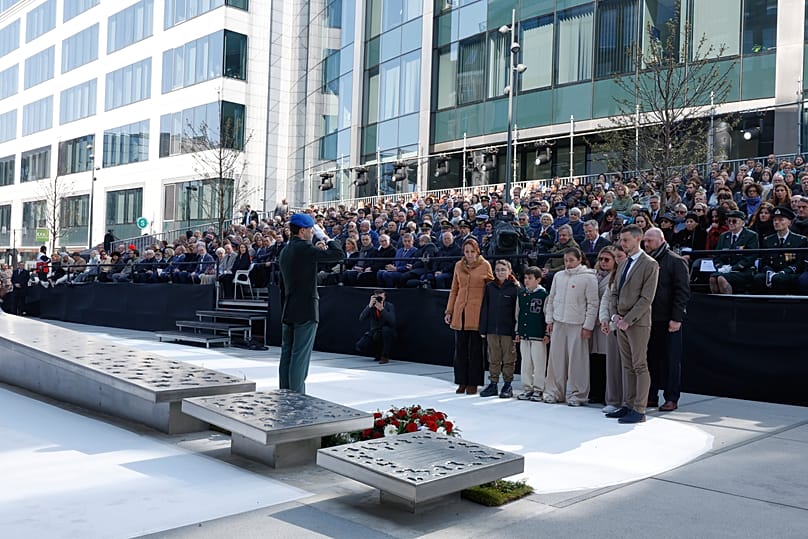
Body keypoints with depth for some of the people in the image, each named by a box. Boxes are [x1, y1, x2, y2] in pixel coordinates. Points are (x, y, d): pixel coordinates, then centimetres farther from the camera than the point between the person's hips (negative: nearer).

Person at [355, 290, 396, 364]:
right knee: (360, 346, -20)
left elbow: (392, 321, -28)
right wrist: (370, 306, -28)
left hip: (387, 334, -2)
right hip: (374, 334, 3)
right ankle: (378, 354, 10)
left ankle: (385, 356, -20)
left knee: (386, 329, -37)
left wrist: (382, 309, -35)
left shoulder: (390, 306, -11)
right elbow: (361, 319, -19)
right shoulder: (371, 307, -5)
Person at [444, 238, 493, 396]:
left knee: (475, 349, 2)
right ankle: (462, 382, 15)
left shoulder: (485, 265, 0)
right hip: (460, 312, 3)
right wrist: (449, 311, 10)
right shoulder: (458, 266, 9)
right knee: (460, 348, 6)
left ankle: (473, 383, 11)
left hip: (476, 312, -3)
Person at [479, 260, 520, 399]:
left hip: (508, 330, -3)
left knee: (508, 359, 4)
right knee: (493, 359, 9)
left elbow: (518, 310, -4)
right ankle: (493, 384, 17)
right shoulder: (489, 287, 7)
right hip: (492, 330, 3)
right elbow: (484, 309, 8)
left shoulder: (515, 288, -3)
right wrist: (483, 329, 4)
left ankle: (507, 385, 14)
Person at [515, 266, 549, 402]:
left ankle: (538, 390, 8)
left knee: (538, 363, -1)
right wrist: (518, 332, 15)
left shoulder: (543, 294, -7)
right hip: (524, 334, 6)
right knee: (525, 363, 10)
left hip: (538, 335, -6)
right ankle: (527, 388, 19)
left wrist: (547, 333, -6)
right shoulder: (521, 294, 10)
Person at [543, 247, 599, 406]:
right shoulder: (558, 276, 10)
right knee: (556, 358, 7)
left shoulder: (588, 277, -4)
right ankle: (554, 391, 16)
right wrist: (549, 320, 10)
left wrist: (588, 326, -9)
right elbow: (551, 299, 16)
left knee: (577, 360, -1)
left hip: (578, 325, -4)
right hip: (558, 322, 5)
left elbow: (592, 304, -6)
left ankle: (576, 394, 8)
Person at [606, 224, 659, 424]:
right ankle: (628, 405, 16)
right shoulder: (623, 264, 16)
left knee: (640, 366, -4)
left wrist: (628, 319, -16)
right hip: (622, 323, 8)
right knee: (627, 366, 11)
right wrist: (615, 315, 1)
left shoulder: (650, 264, -8)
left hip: (638, 323, -7)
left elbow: (646, 298, -14)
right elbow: (615, 293, 18)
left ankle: (639, 410, -1)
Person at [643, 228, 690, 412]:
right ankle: (651, 397, 14)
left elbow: (683, 292, -9)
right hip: (648, 319, 5)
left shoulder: (676, 261, -4)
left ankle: (671, 399, 9)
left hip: (668, 320, -5)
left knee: (671, 360, 2)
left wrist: (676, 318, -15)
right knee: (650, 359, 6)